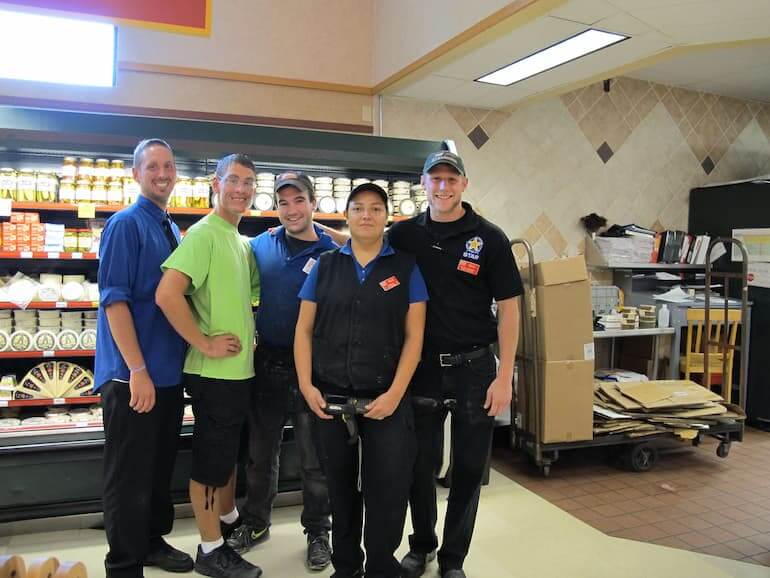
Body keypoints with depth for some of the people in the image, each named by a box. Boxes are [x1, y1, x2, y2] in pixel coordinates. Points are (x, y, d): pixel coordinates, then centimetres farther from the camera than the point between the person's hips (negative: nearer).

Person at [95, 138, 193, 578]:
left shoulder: (173, 230, 13)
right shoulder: (126, 224, -9)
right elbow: (114, 300, -16)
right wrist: (138, 370, -21)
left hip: (170, 372, 8)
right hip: (133, 375, -8)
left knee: (162, 466, 19)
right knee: (130, 475, 2)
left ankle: (154, 542, 36)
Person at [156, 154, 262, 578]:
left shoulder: (242, 242, 12)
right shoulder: (203, 234, -15)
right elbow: (167, 294, -26)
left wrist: (248, 333, 12)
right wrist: (205, 343, -21)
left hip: (240, 368, 9)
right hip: (213, 371, -9)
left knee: (230, 450, 22)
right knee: (211, 457, 4)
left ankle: (230, 519, 41)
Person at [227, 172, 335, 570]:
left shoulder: (333, 254, -8)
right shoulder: (260, 245, 1)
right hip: (266, 363, 3)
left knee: (314, 458, 9)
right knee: (260, 451, 17)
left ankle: (317, 531, 27)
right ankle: (256, 522, 36)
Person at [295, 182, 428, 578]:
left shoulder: (405, 267, 2)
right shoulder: (325, 266, 7)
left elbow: (414, 336, -2)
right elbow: (304, 330, 6)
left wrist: (395, 393, -11)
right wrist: (306, 385, -5)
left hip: (386, 398, -2)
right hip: (330, 397, 2)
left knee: (386, 490, 2)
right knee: (339, 486, 15)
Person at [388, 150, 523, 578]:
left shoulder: (489, 238, -4)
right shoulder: (404, 235, 2)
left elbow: (509, 309, -5)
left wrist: (504, 377, -9)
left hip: (474, 368, -1)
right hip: (423, 366, 2)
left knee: (469, 467, 9)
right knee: (420, 464, 13)